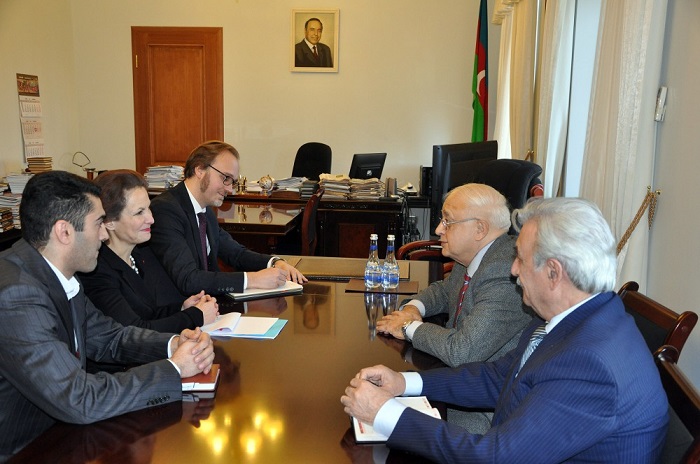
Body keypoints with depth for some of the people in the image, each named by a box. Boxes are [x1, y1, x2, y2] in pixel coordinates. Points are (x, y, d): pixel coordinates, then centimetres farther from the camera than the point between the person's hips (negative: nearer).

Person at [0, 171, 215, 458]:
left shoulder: (57, 275, -1)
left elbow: (109, 337, 9)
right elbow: (78, 401, -29)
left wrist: (174, 344, -9)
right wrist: (174, 368, -19)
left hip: (59, 431, 7)